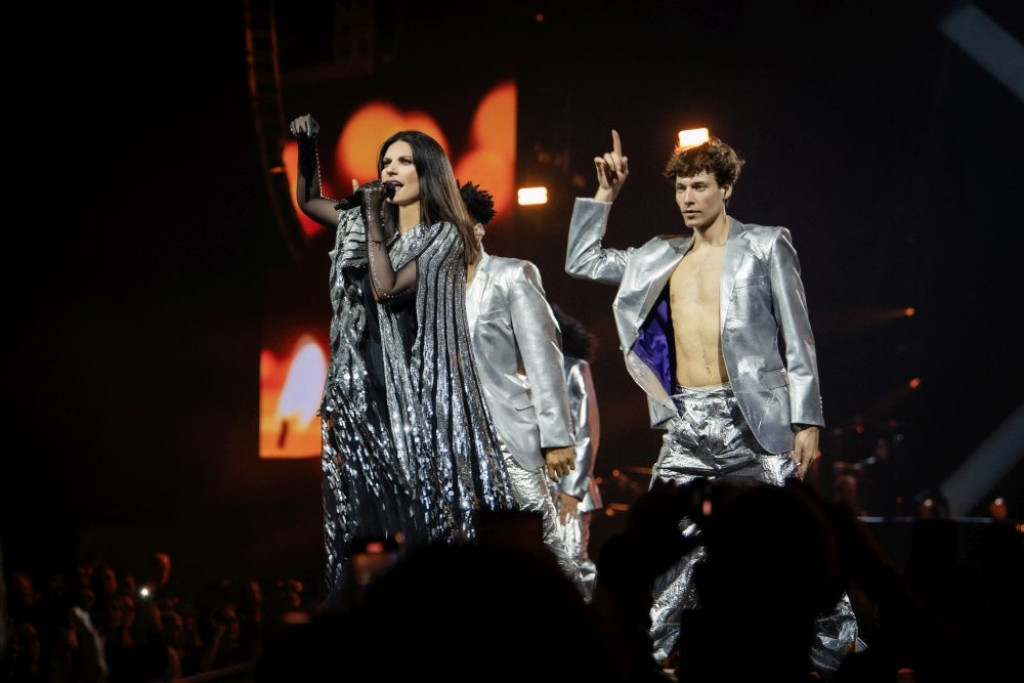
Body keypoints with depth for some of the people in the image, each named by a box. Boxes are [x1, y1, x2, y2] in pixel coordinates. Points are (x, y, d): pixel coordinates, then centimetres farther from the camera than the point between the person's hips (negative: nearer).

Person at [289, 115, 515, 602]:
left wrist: (373, 219, -9)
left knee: (419, 516, -7)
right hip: (366, 388, 5)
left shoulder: (444, 236, -3)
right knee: (366, 517, 2)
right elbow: (308, 201, 27)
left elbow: (388, 290, -14)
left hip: (417, 390, -5)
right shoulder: (370, 225, 15)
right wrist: (306, 147, 12)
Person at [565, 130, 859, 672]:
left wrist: (807, 421, -8)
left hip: (751, 419, -4)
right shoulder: (662, 258, 16)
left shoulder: (765, 246, 3)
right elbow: (581, 261, 23)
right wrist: (604, 195, 15)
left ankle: (837, 646, 12)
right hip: (687, 424, 4)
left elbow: (797, 341, -1)